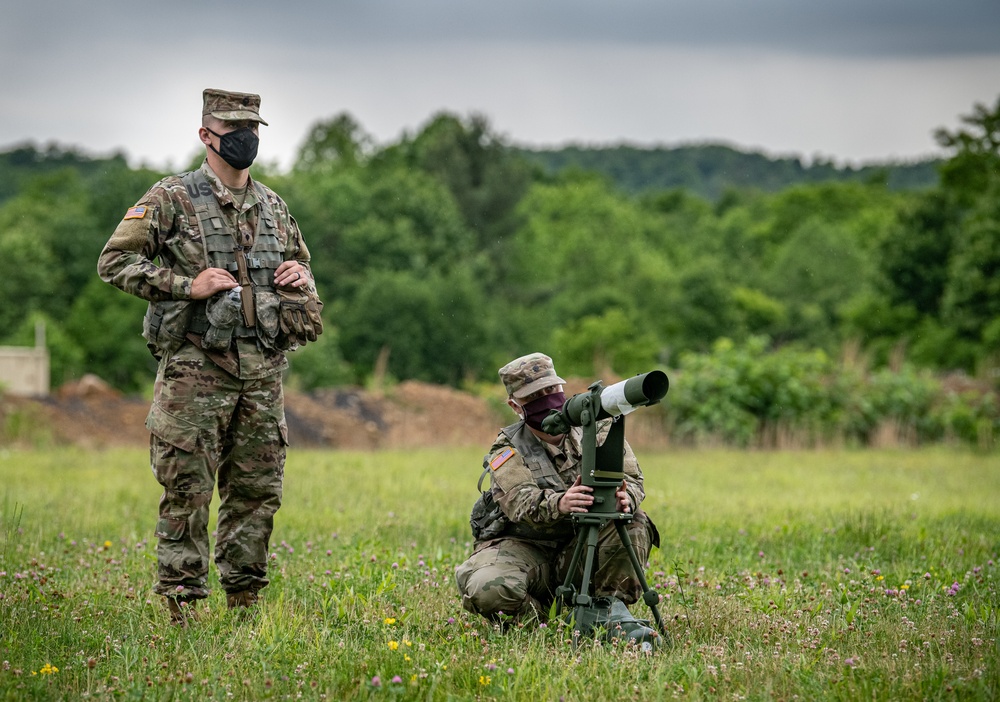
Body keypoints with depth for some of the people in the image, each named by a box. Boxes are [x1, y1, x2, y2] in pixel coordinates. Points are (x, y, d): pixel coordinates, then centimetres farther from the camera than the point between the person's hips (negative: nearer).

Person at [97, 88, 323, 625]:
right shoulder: (172, 199, -2)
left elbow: (301, 264, 30)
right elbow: (114, 262, -5)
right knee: (187, 491, -5)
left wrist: (299, 276, 5)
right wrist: (187, 285, -14)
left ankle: (244, 598, 17)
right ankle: (181, 602, 1)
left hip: (262, 371, 5)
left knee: (258, 490, 8)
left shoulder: (272, 206, 16)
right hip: (196, 368, -5)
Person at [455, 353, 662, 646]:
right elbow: (520, 503, -26)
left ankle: (613, 608, -14)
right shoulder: (507, 451, -7)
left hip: (579, 549, 2)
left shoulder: (597, 430, 0)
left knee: (633, 523, -24)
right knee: (485, 589, -33)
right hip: (522, 548, -2)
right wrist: (558, 504, -50)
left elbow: (632, 479, -9)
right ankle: (538, 617, -3)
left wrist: (625, 498, -36)